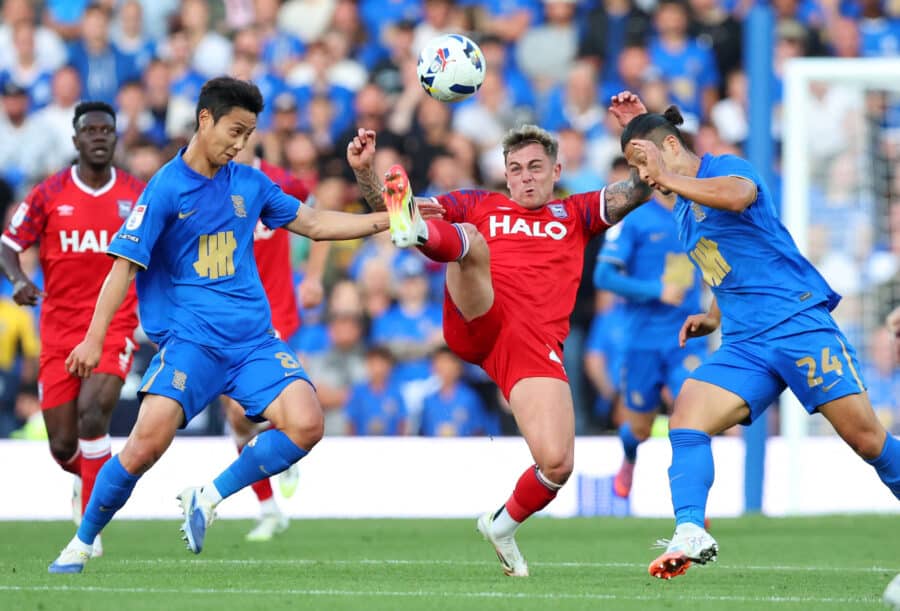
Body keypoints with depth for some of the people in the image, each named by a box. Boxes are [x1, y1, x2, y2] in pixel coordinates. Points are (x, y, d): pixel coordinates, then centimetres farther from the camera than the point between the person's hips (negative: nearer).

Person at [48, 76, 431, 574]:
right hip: (189, 340, -5)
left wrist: (388, 220, 14)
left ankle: (208, 498, 1)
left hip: (252, 340, 5)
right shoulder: (166, 188, -4)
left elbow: (313, 224, 22)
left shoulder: (249, 183, 13)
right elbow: (125, 264, -7)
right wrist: (94, 338, -14)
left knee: (306, 424, -18)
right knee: (149, 440, -21)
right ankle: (81, 544, 1)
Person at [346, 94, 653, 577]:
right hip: (474, 320, -1)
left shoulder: (575, 213, 29)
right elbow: (386, 205, 17)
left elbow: (638, 189, 17)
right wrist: (365, 173, -2)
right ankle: (415, 231, -66)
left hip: (535, 344, 1)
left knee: (557, 464, -15)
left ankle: (503, 525, 16)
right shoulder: (478, 206, 25)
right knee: (471, 240, -31)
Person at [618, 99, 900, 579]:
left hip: (798, 320, -8)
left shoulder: (726, 168, -5)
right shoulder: (684, 213, 19)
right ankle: (690, 534, -26)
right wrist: (713, 318, 18)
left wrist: (669, 178, -25)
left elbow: (737, 196, -31)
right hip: (744, 345, 8)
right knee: (686, 414, -15)